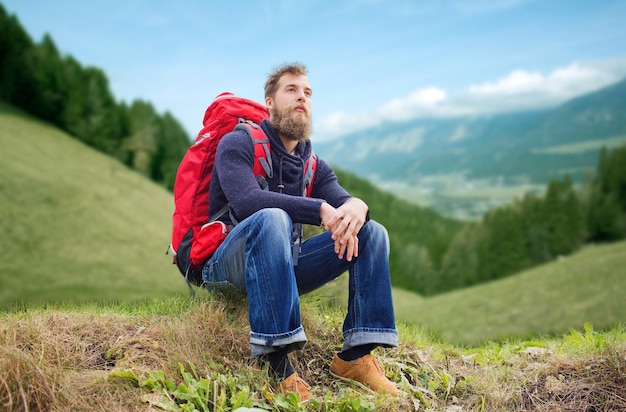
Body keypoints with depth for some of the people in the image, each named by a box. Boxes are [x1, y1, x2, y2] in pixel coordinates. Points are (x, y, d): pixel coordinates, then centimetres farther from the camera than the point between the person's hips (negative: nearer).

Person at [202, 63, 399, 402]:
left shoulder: (314, 166, 14)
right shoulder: (238, 144, -4)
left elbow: (342, 200, -3)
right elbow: (246, 201, -24)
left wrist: (356, 207, -29)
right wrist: (322, 210, -31)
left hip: (283, 265, 6)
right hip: (228, 266, -6)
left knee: (373, 232, -6)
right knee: (271, 219, -37)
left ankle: (356, 354, -14)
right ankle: (274, 359, -37)